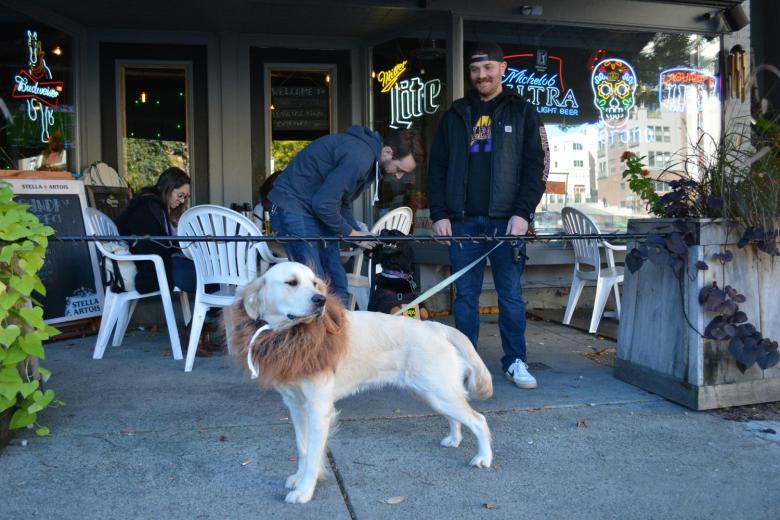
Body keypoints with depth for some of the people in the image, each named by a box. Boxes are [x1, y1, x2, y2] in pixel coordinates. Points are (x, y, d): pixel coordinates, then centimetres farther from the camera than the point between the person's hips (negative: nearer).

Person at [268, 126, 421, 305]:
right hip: (292, 208, -10)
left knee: (337, 287, 7)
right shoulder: (358, 157, -25)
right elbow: (324, 204, -26)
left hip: (316, 210, 10)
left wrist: (361, 234, 3)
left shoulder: (370, 159, 8)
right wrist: (351, 233, -13)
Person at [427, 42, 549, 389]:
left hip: (506, 220, -2)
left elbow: (536, 166, 1)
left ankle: (515, 361, 12)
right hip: (462, 221, 2)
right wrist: (439, 213, 1)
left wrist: (523, 212, -10)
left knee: (511, 293, 1)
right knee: (465, 294, 5)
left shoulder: (522, 112, 8)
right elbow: (437, 167, 11)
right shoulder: (456, 115, 14)